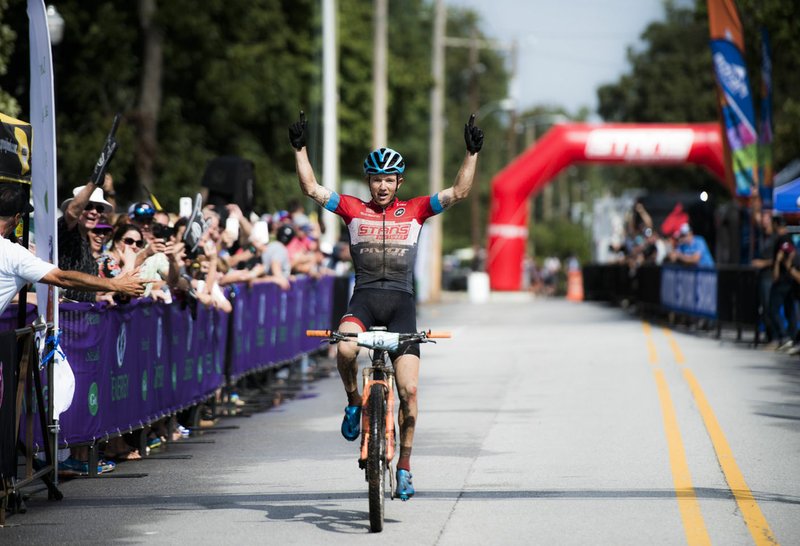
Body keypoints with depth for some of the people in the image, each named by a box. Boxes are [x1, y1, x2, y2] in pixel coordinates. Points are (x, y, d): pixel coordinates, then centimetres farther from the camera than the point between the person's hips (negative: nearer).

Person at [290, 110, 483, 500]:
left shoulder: (415, 211, 8)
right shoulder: (353, 210, 9)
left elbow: (458, 192, 0)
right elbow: (311, 189, 2)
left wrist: (472, 154, -9)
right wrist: (299, 148, -6)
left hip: (401, 300, 0)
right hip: (364, 296, 0)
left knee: (408, 389, -7)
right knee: (345, 349, -34)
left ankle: (404, 464, 7)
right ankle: (354, 403, -3)